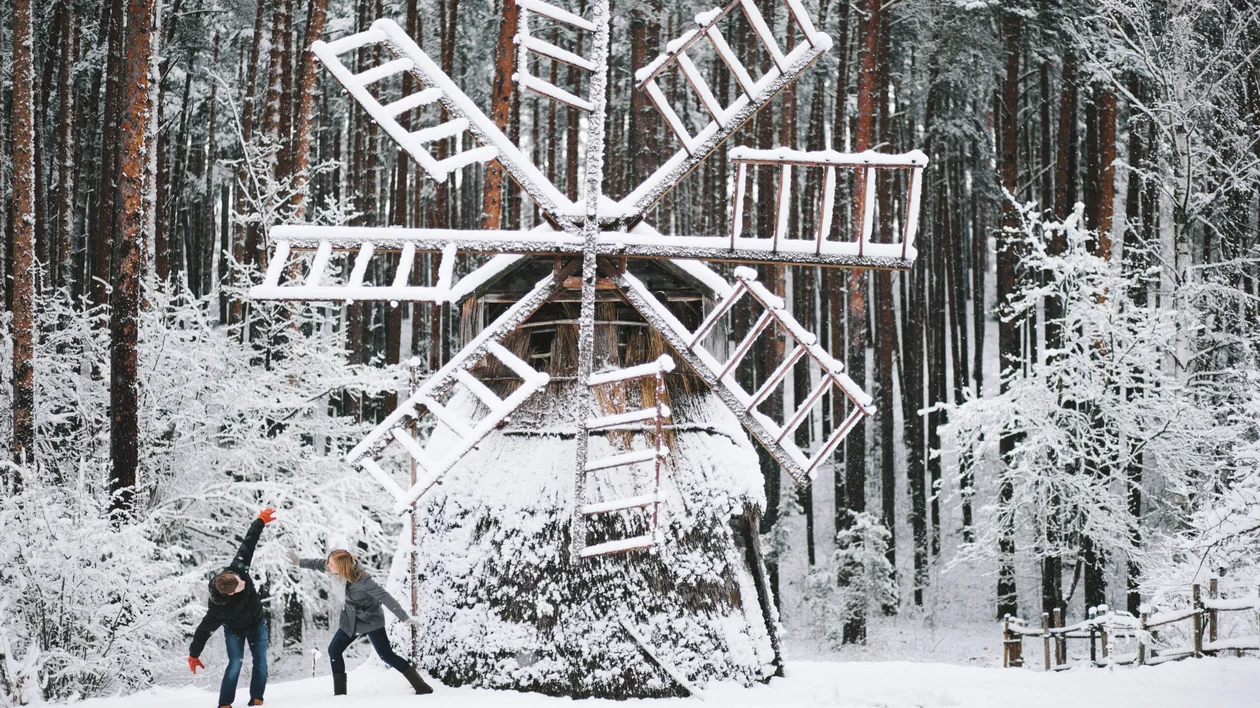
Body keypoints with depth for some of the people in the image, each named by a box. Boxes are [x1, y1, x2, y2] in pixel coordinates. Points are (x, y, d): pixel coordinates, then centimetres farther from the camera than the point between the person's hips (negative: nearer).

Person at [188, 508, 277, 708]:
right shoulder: (219, 608, -40)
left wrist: (261, 521, -11)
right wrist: (194, 655, -21)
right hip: (235, 630, -5)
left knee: (261, 662, -3)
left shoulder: (238, 568, -31)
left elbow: (248, 543, -17)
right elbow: (204, 630, -29)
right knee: (235, 663, -15)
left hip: (257, 624, 5)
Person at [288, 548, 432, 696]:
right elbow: (320, 564, 5)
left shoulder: (363, 581, -34)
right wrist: (300, 562, 10)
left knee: (387, 655, -11)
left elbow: (385, 597, -34)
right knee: (334, 650, 0)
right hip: (351, 620, 7)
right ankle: (340, 692, 7)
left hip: (371, 620, -7)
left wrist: (404, 617, -34)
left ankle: (422, 687, -7)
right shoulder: (347, 569, -13)